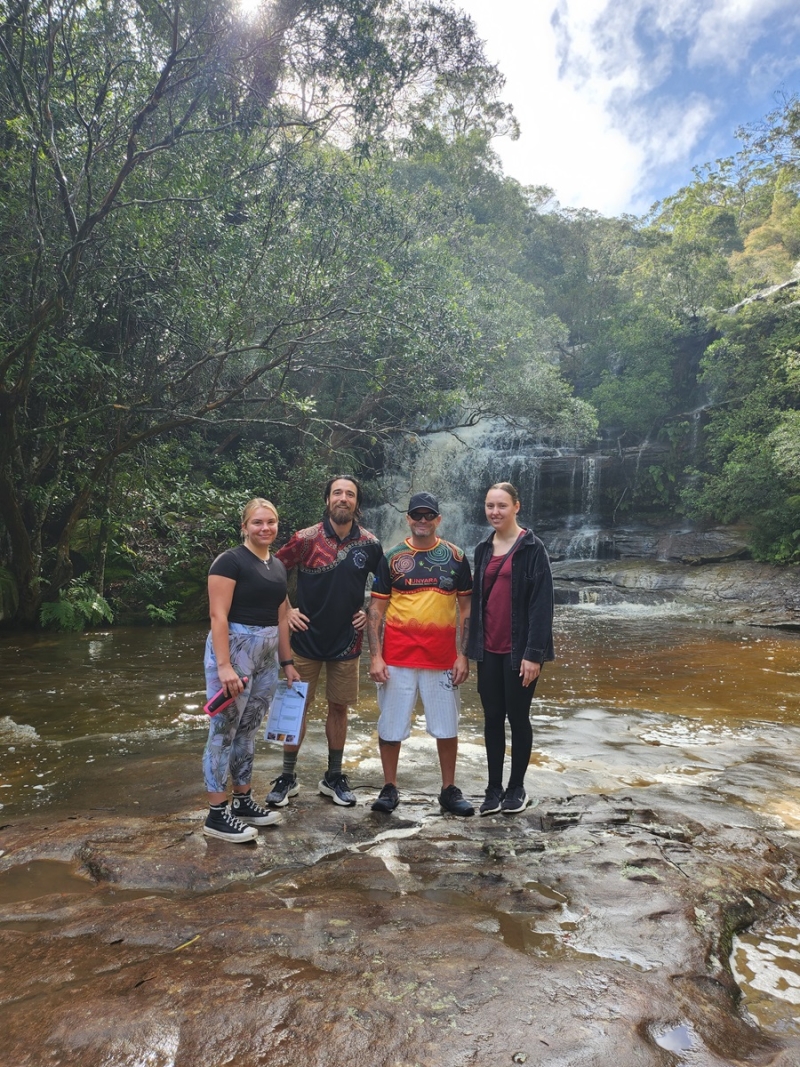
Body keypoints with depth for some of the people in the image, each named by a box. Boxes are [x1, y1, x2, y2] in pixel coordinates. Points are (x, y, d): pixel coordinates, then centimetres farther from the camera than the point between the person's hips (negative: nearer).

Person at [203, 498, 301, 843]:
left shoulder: (278, 566, 13)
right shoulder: (230, 561, -10)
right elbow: (218, 615, -16)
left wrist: (287, 663, 16)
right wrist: (224, 666, -23)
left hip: (267, 655, 8)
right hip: (233, 648, -7)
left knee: (248, 730, 15)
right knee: (224, 730, 0)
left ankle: (242, 801, 28)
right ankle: (216, 815, 9)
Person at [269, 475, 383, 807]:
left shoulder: (370, 544, -2)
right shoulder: (306, 539, -8)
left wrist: (371, 612, 3)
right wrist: (286, 610, -4)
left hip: (347, 640, 2)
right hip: (307, 637, -1)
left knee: (339, 707, 11)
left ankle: (334, 777, 26)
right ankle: (288, 777, 20)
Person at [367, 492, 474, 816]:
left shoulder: (455, 557, 4)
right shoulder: (392, 558, 2)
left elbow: (465, 608, 6)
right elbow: (376, 609, 2)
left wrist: (463, 655, -1)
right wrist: (375, 656, -5)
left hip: (442, 658, 1)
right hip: (397, 657, 0)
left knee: (446, 727, 9)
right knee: (391, 725, 7)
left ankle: (449, 790, 24)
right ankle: (389, 789, 23)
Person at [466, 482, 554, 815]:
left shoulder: (532, 548, -8)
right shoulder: (484, 549, 9)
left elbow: (541, 604, -13)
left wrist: (533, 653, -17)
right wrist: (474, 645, 9)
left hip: (518, 650, -5)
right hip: (489, 650, 5)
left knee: (518, 717, 7)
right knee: (492, 718, 10)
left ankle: (517, 787, 24)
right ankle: (494, 788, 23)